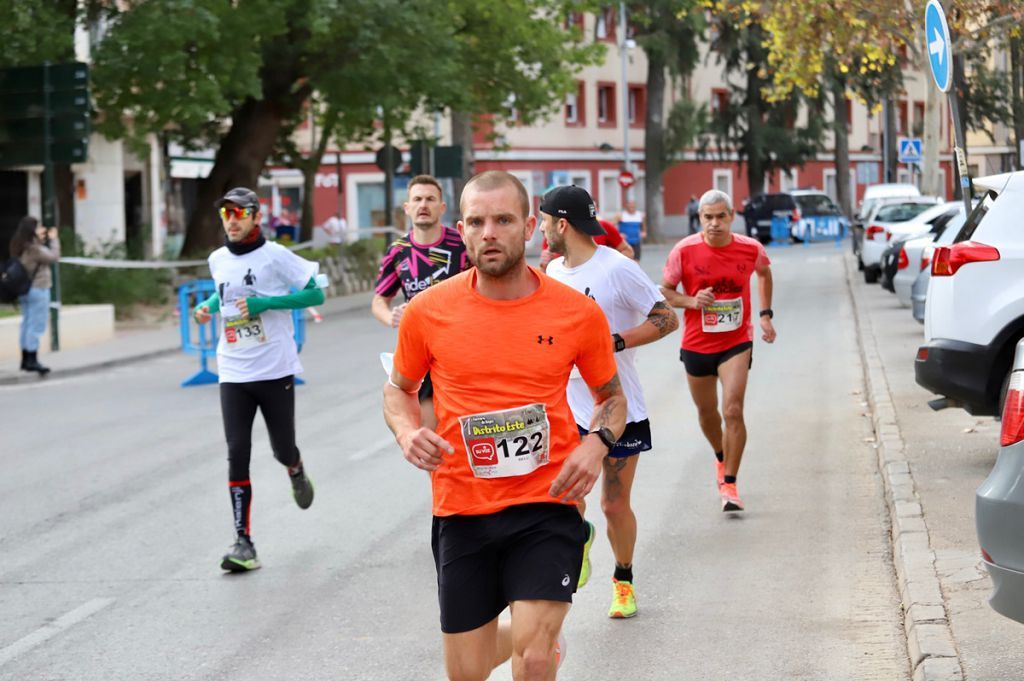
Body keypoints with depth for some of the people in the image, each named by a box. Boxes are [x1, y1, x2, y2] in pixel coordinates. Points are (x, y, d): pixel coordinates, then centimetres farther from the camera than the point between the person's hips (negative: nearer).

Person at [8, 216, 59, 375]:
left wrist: (42, 238, 9)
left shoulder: (20, 247, 6)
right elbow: (54, 257, -12)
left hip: (24, 289, 9)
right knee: (36, 326, -5)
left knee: (27, 324, 13)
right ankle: (32, 360, -6)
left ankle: (25, 359, 17)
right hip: (38, 289, -9)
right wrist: (53, 239, -2)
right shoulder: (34, 248, -20)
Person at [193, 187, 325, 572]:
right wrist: (207, 306, 6)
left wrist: (265, 303, -18)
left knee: (283, 450, 7)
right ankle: (243, 541, -6)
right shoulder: (218, 260, 8)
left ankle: (296, 473, 46)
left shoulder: (274, 256, -8)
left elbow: (315, 294, -10)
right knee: (237, 454, -7)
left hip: (275, 370, -3)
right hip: (234, 375, 3)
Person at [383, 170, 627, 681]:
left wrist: (597, 443, -8)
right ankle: (536, 635, 45)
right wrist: (407, 432, -7)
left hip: (546, 504, -2)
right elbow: (398, 388, 14)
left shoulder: (578, 313, -3)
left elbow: (612, 395, 12)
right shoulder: (427, 312, -3)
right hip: (461, 510, 2)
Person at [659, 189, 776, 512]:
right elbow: (664, 291, -1)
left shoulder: (751, 249, -7)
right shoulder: (684, 251, -11)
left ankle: (729, 484, -9)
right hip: (696, 344, 1)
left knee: (733, 410, -17)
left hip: (736, 343, -1)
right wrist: (691, 301, -20)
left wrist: (765, 314, 11)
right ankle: (721, 458, 47)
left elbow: (764, 273, 17)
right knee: (707, 413, 16)